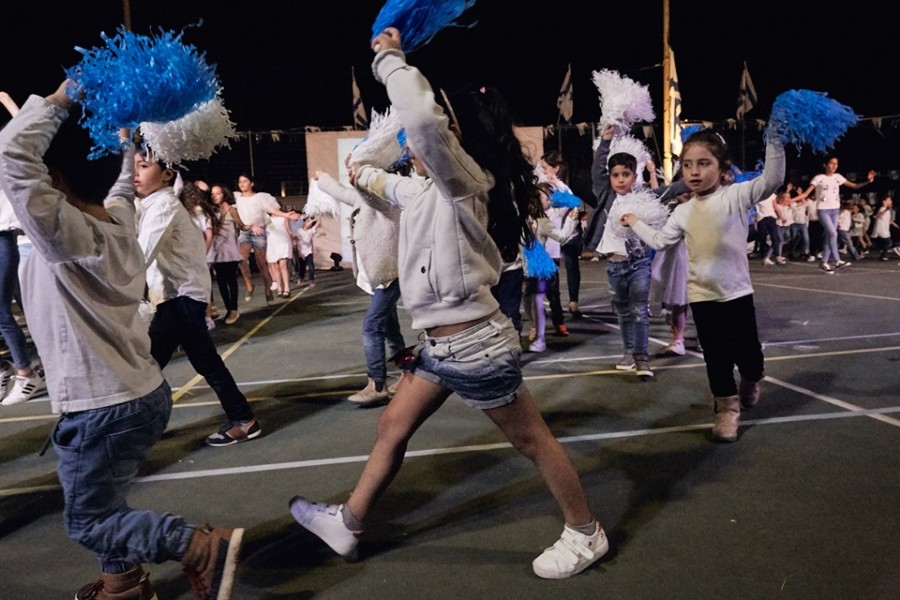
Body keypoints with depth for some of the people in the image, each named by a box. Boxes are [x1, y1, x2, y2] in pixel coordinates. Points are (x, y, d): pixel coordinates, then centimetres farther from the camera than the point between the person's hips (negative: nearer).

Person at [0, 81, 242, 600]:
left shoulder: (65, 233, -20)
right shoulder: (120, 219, 0)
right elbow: (123, 179, 21)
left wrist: (59, 100, -17)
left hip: (104, 408, -8)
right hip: (140, 394, 9)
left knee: (88, 521, 9)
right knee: (103, 504, 26)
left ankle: (207, 547, 2)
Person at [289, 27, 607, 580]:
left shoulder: (462, 179, -17)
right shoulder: (434, 187, 12)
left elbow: (423, 119, -38)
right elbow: (396, 189, 38)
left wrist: (390, 59, -23)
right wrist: (365, 176, 51)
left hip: (475, 344, -9)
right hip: (442, 344, 9)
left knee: (532, 440, 7)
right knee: (392, 428, 17)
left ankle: (587, 534, 29)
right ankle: (347, 525, 34)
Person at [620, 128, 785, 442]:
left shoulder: (736, 195, -7)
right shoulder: (684, 212, 6)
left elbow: (772, 180, -23)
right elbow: (660, 240, 18)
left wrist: (773, 139, -31)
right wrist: (636, 223, 22)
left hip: (737, 292, -3)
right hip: (702, 295, 3)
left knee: (748, 352, 8)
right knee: (716, 355, 7)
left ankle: (751, 379, 42)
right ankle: (727, 406, 22)